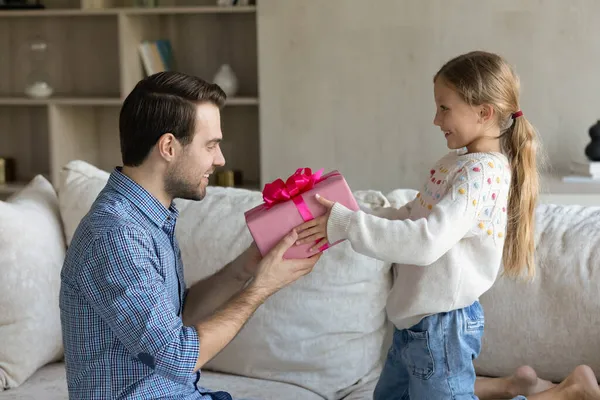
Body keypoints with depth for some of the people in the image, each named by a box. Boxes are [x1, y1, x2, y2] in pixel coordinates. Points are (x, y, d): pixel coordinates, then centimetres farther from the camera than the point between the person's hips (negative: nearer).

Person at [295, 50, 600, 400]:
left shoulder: (481, 173, -23)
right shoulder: (460, 161, 6)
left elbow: (426, 242, -32)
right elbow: (414, 216, 13)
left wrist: (347, 225, -28)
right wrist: (350, 218, 2)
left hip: (442, 326, -10)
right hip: (421, 320, 10)